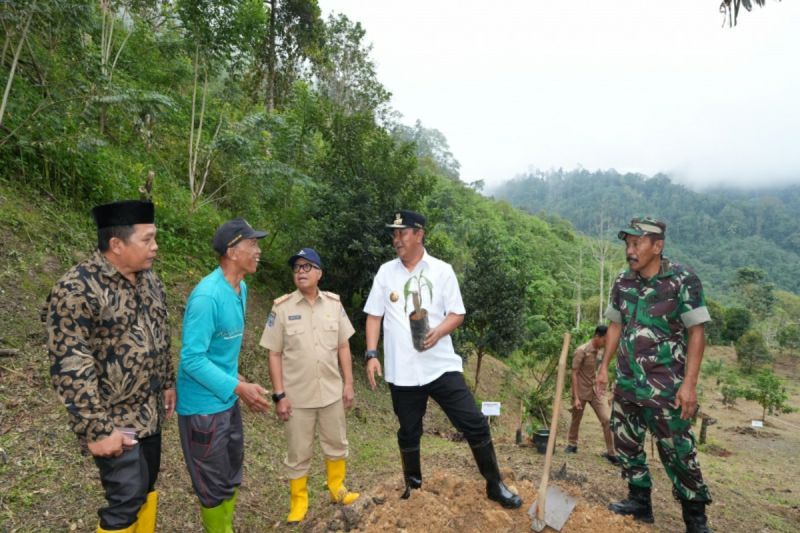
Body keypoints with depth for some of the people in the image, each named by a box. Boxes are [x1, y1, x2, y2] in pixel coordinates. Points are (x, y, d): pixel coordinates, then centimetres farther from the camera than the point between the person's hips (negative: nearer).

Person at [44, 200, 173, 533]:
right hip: (115, 421, -7)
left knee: (147, 484, 19)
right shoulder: (77, 290, -21)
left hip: (150, 412, 7)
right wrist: (95, 430, -22)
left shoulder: (149, 279, 2)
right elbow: (70, 368, -23)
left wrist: (168, 383, 15)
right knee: (127, 496, 3)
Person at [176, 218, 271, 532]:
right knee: (214, 486, 10)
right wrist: (239, 387, -24)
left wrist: (237, 381, 10)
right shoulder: (207, 296, -25)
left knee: (232, 476, 22)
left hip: (228, 402, 8)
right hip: (203, 406, -8)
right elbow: (192, 360, -25)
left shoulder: (241, 288, 2)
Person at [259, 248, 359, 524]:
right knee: (298, 453, 12)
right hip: (297, 396, -2)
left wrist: (348, 383, 2)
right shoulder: (282, 307, -10)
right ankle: (298, 502, 32)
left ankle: (337, 488, 41)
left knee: (336, 444, 19)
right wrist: (279, 395, -10)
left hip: (332, 392, 3)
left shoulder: (334, 303, -3)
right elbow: (274, 354, -8)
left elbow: (343, 347, 3)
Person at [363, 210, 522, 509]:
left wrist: (439, 331, -21)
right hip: (401, 371, 2)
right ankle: (413, 487, 37)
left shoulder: (442, 270, -1)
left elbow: (457, 314, 0)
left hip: (441, 366, -1)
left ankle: (495, 486, 19)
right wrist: (371, 355, -5)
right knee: (408, 432, 15)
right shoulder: (385, 272, 4)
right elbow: (374, 316, 6)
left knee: (475, 424, 0)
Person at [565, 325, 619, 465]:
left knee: (606, 420, -5)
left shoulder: (600, 351, 2)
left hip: (596, 392, 5)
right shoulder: (581, 351, -17)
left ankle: (611, 453, 3)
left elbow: (598, 372, 13)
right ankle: (572, 444, 33)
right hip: (581, 392, -5)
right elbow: (574, 374, -17)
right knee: (576, 420, 12)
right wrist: (576, 397, -19)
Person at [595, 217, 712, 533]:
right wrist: (604, 367, 11)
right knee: (626, 443, 14)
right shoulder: (623, 282, 4)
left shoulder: (683, 281, -11)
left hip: (666, 387, -5)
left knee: (677, 451, 3)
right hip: (627, 382, 6)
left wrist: (689, 383, -16)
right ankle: (639, 502, 31)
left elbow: (696, 333, -11)